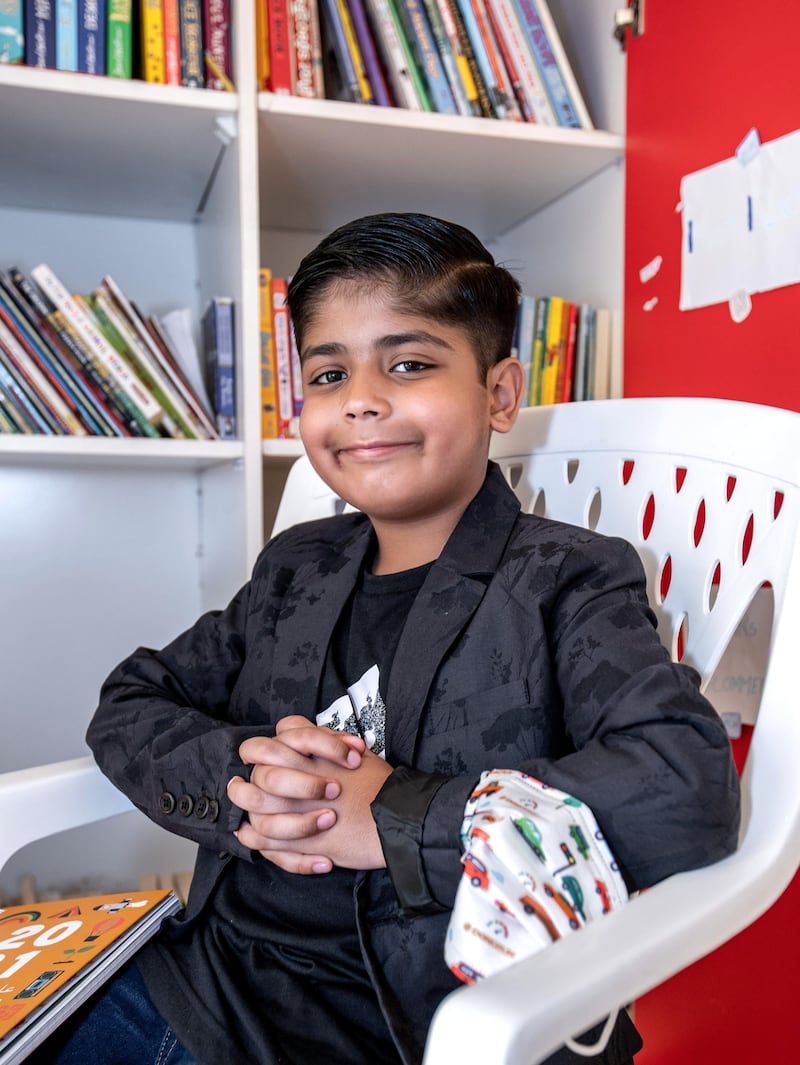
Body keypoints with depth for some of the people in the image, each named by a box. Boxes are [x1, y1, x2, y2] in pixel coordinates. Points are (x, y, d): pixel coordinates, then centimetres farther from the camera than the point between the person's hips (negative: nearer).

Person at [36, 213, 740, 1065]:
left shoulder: (564, 581, -10)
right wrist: (239, 777, -14)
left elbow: (691, 790, -24)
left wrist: (393, 816, -22)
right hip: (199, 980, 5)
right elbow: (130, 706, 7)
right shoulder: (296, 568, 7)